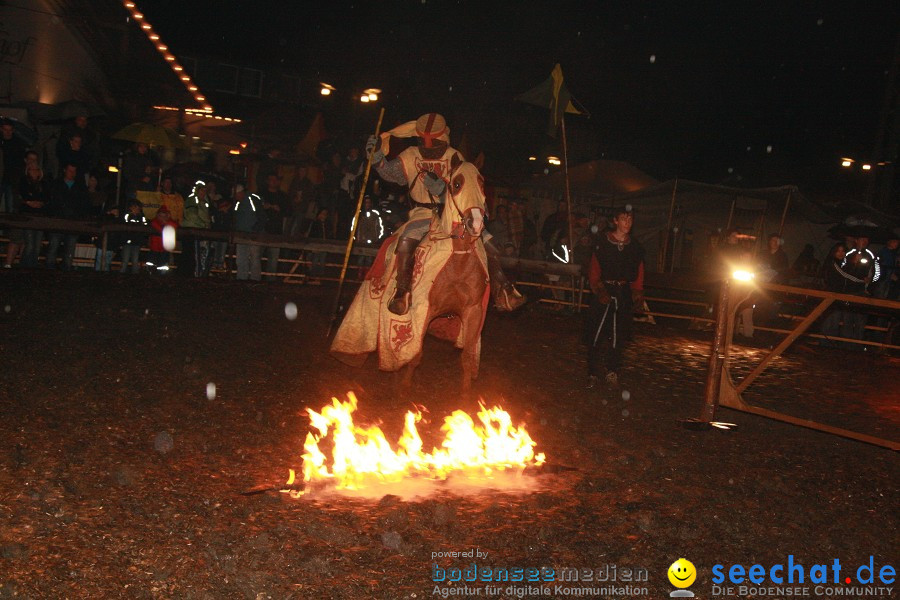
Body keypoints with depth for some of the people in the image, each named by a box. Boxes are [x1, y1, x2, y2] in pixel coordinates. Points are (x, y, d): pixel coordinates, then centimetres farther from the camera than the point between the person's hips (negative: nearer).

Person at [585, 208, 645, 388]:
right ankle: (593, 374, 4)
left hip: (624, 294, 3)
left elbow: (639, 274, 12)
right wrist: (599, 290, -14)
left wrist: (638, 294, 2)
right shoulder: (603, 243, -1)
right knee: (596, 334, -5)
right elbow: (594, 270, -2)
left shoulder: (635, 247, 8)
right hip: (604, 292, -3)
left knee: (619, 336, 6)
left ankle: (612, 371, 21)